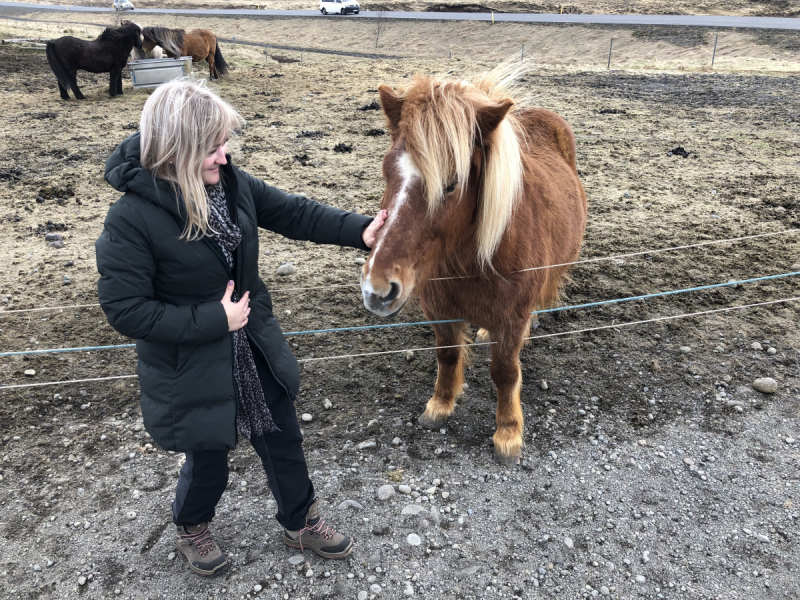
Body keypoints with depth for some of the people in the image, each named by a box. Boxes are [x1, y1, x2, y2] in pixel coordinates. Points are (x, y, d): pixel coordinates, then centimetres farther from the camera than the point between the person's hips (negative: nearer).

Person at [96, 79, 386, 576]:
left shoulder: (232, 183, -9)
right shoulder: (132, 219, -25)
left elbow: (294, 213, -1)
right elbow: (126, 310, -22)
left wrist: (361, 231, -12)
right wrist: (213, 321, -23)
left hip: (255, 348, 6)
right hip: (193, 367, -5)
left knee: (284, 440, 20)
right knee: (209, 460, 18)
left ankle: (301, 523, 47)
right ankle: (192, 527, 53)